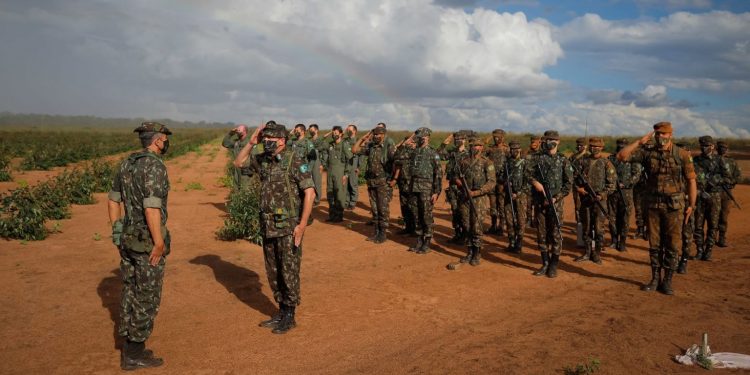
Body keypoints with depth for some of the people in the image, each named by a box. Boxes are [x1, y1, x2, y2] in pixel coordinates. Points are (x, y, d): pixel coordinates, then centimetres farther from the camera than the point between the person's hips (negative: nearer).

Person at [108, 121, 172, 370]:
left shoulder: (126, 164, 9)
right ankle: (134, 355, 12)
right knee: (147, 298, 3)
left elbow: (113, 200, 14)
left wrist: (117, 231, 20)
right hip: (148, 242, -9)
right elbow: (152, 208, -26)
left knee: (131, 293, 17)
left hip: (128, 238, 9)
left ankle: (130, 347, 28)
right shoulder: (155, 166, -19)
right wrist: (159, 243, -20)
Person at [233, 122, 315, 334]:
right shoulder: (263, 160, 7)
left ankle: (289, 316, 16)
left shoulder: (295, 161, -13)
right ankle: (281, 312, 29)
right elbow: (239, 163, 18)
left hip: (288, 228, -7)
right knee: (273, 273, 15)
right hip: (267, 227, 7)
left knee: (289, 272, 2)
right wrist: (251, 143, 3)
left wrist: (302, 225, -20)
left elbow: (309, 192, -17)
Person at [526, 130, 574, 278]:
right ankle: (545, 264, 19)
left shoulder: (563, 161, 4)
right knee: (541, 233, 8)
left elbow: (569, 183, 0)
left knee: (555, 234, -1)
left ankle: (553, 266, 9)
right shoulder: (536, 158, 8)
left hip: (555, 202, -2)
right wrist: (535, 182, -25)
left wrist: (557, 197, -11)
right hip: (539, 201, 2)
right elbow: (528, 173, -5)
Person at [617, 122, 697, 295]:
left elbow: (691, 180, -1)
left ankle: (667, 281, 14)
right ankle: (655, 279, 19)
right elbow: (621, 156, -6)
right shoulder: (648, 154, 1)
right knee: (654, 244, 8)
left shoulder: (682, 155, -4)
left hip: (674, 207, -2)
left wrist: (691, 205, -4)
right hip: (653, 206, 2)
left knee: (672, 245, 3)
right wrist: (639, 142, -10)